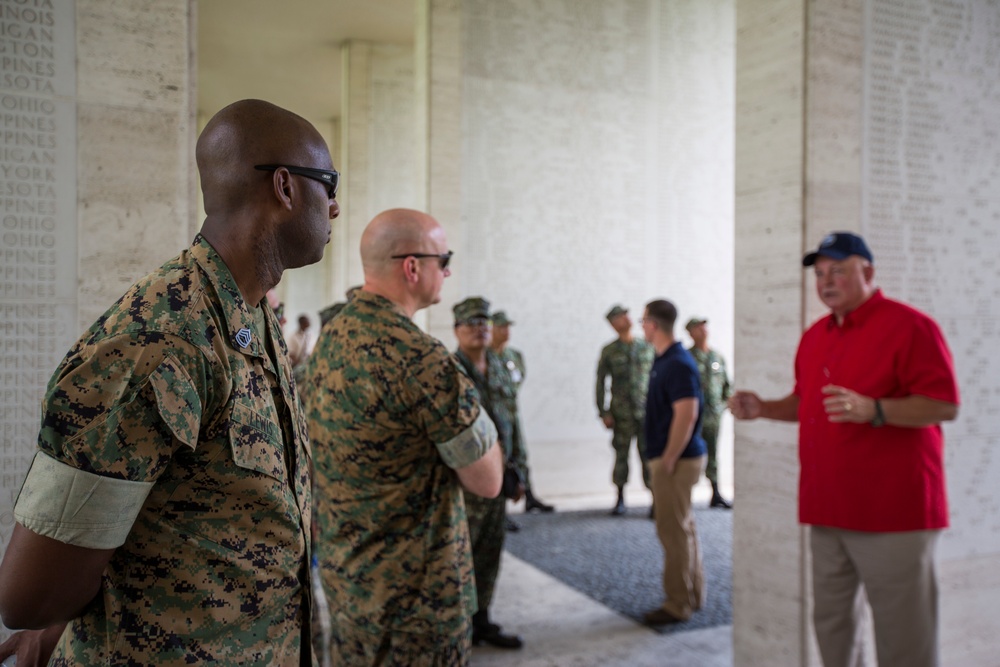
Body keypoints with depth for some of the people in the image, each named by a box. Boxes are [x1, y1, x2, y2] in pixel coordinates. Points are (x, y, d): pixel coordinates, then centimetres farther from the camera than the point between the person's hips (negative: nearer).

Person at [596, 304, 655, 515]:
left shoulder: (647, 347, 6)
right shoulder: (609, 351, 2)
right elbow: (600, 382, 2)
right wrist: (603, 412, -4)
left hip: (646, 411, 1)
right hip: (621, 413, 0)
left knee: (649, 454, -2)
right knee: (621, 454, 5)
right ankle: (620, 499, 18)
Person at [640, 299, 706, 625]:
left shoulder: (678, 364, -18)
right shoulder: (664, 360, 12)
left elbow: (687, 415, -25)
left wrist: (668, 460, -21)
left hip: (676, 460, -10)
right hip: (669, 457, 10)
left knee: (674, 531, -1)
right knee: (684, 527, 17)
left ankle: (678, 604, 9)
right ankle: (693, 595, 29)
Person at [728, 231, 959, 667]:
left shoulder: (909, 326, -9)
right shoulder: (814, 337, 14)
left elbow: (944, 404, -15)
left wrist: (872, 409, -28)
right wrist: (763, 408, 6)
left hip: (892, 513, -7)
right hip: (828, 513, 7)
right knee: (830, 622, 15)